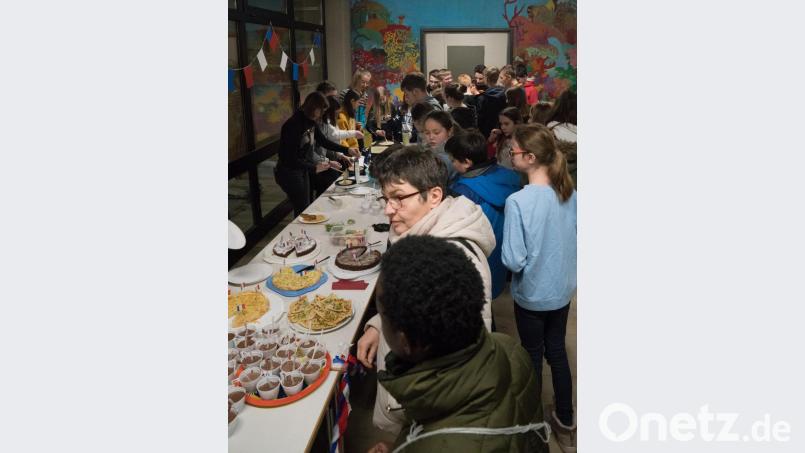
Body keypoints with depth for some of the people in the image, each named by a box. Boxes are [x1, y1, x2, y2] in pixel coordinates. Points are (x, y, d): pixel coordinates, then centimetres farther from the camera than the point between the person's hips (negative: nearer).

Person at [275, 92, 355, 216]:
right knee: (303, 210, -4)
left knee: (309, 207, 14)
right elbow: (290, 158, -25)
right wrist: (314, 167, -28)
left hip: (302, 170, 9)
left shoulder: (310, 122, 0)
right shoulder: (294, 125, -24)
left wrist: (347, 150, 7)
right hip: (289, 172, -9)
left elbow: (324, 141, 14)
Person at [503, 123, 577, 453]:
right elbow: (575, 240, 3)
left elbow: (513, 261, -25)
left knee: (532, 355, 17)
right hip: (563, 289, 5)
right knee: (557, 351, 21)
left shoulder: (518, 201, -28)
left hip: (532, 293, -4)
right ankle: (565, 423, 36)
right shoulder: (569, 193, -10)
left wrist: (529, 261, -4)